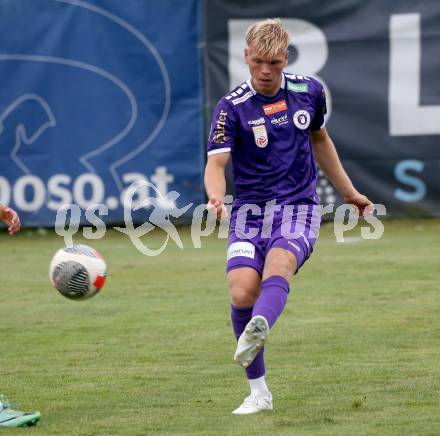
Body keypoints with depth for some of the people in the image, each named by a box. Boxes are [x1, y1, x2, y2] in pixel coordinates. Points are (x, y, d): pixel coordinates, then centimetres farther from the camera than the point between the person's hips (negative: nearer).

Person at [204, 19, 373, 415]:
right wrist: (216, 196, -36)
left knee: (278, 265, -31)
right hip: (250, 210, 0)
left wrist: (349, 192, 28)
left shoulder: (309, 91, 5)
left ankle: (257, 331, -60)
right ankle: (259, 393, -3)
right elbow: (217, 162, -13)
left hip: (298, 207, 0)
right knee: (242, 292, -17)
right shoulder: (232, 107, -5)